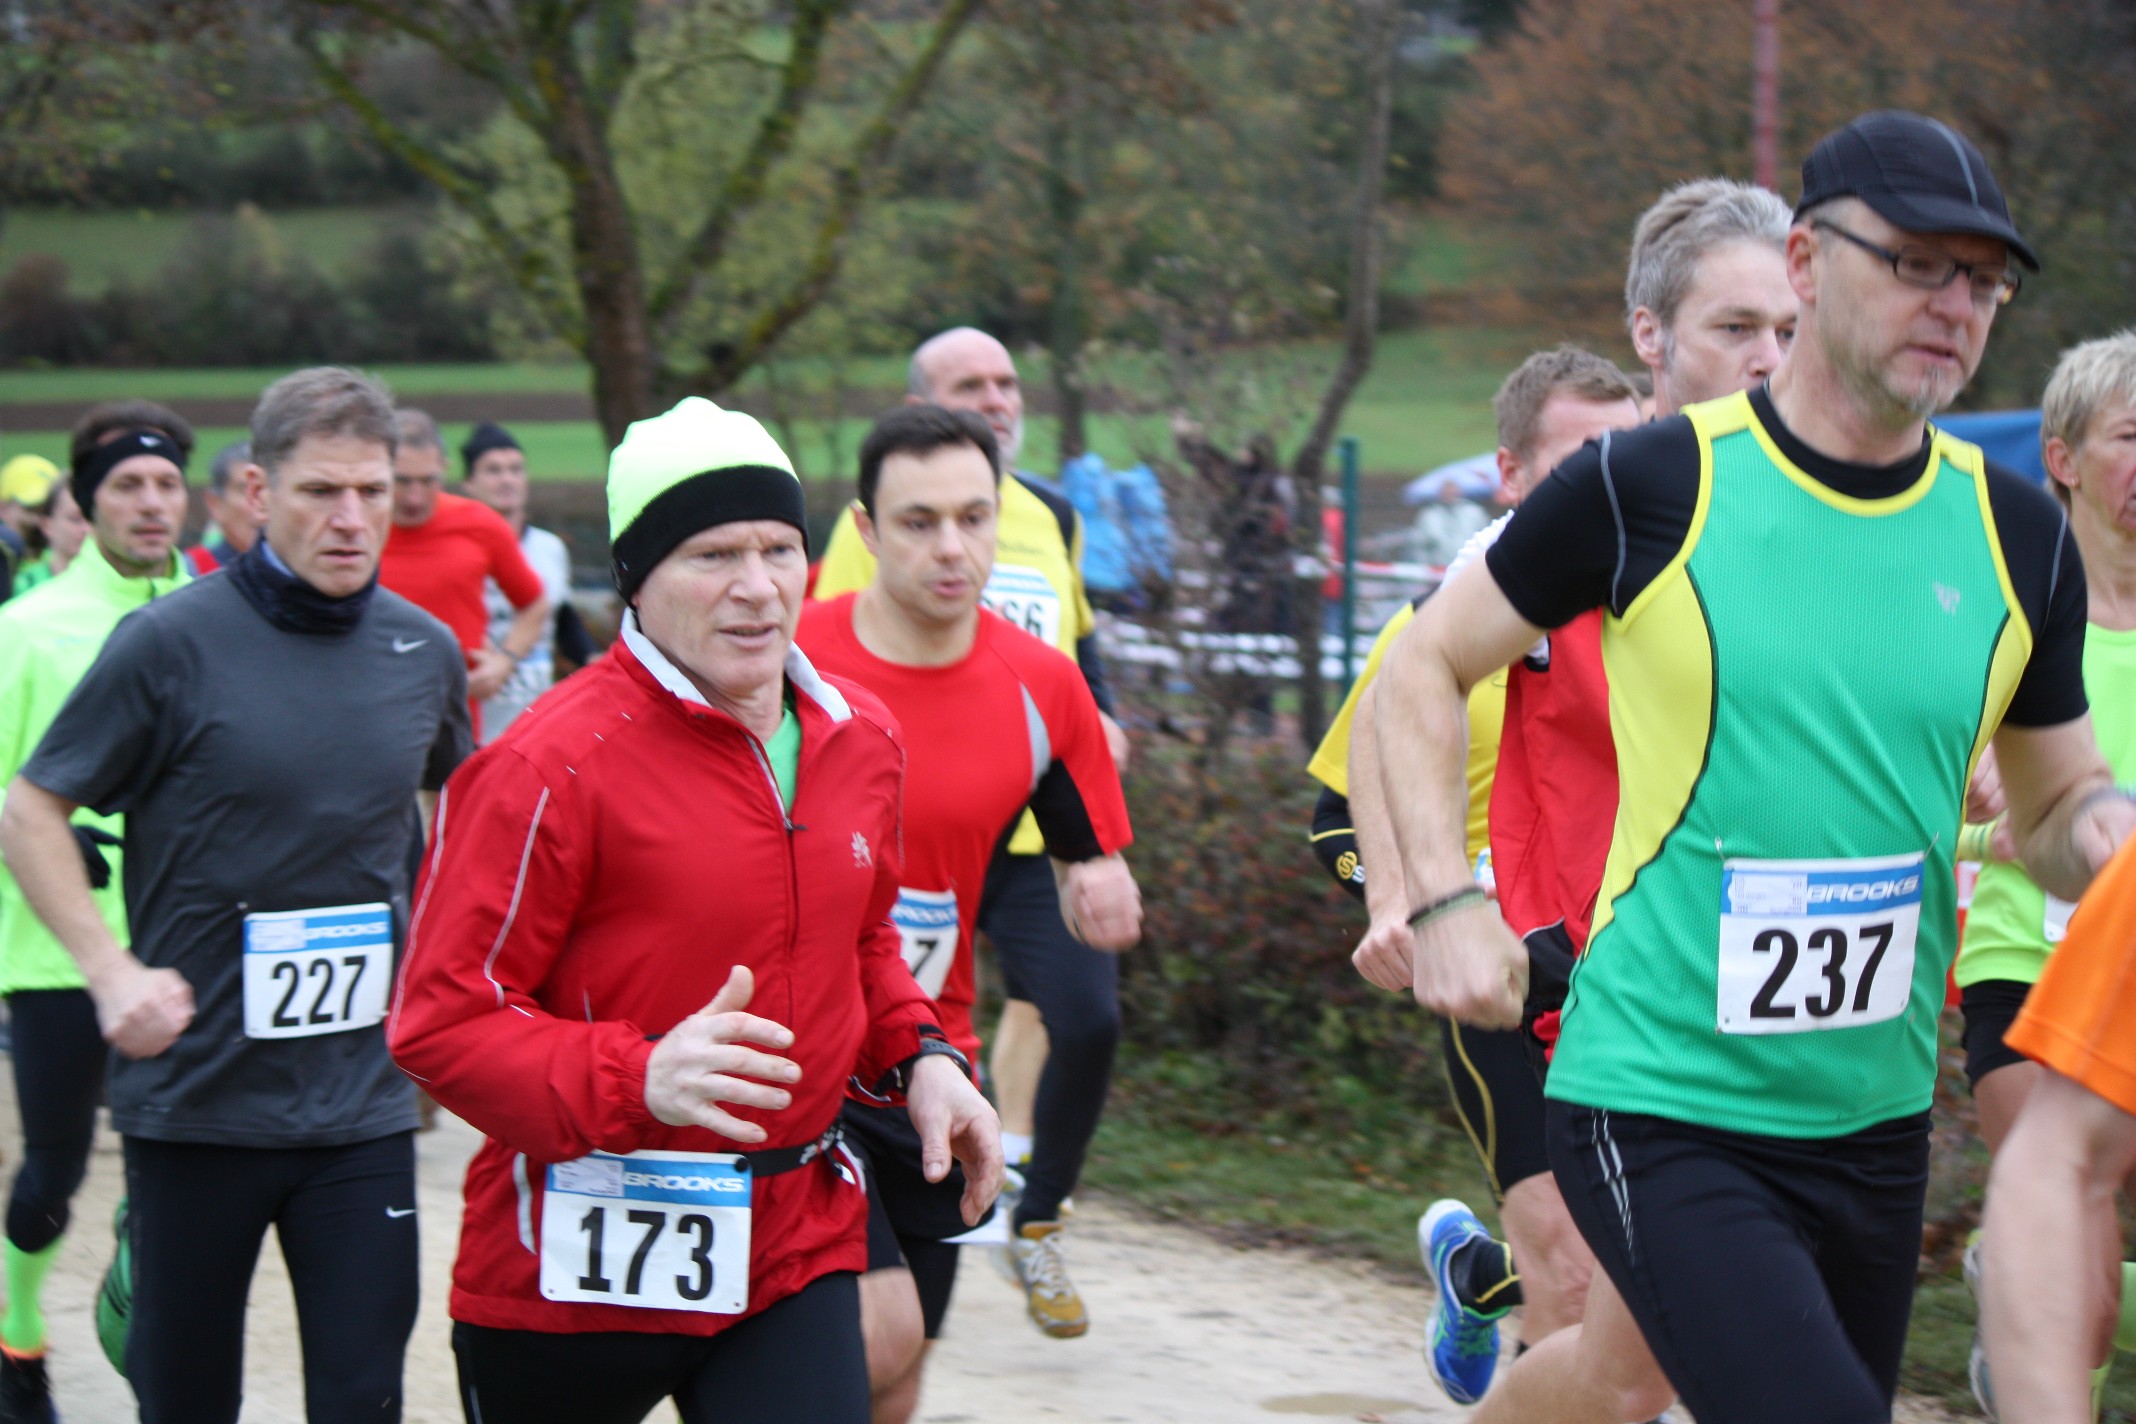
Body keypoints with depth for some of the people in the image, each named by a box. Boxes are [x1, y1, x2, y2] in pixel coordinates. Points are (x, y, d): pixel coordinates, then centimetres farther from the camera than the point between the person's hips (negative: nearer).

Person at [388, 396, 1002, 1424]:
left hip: (797, 1247, 5)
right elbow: (440, 1019, -16)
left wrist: (919, 1055, 6)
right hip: (578, 1263, -5)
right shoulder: (555, 764, -15)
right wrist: (637, 1079, -30)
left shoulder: (862, 741, 8)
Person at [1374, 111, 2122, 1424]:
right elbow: (1424, 671, 3)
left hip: (1876, 1122, 5)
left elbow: (2055, 802, 16)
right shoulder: (1654, 485, -7)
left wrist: (2101, 829, -8)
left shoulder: (2016, 535, 5)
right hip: (1657, 1114, -5)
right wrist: (1445, 901, -10)